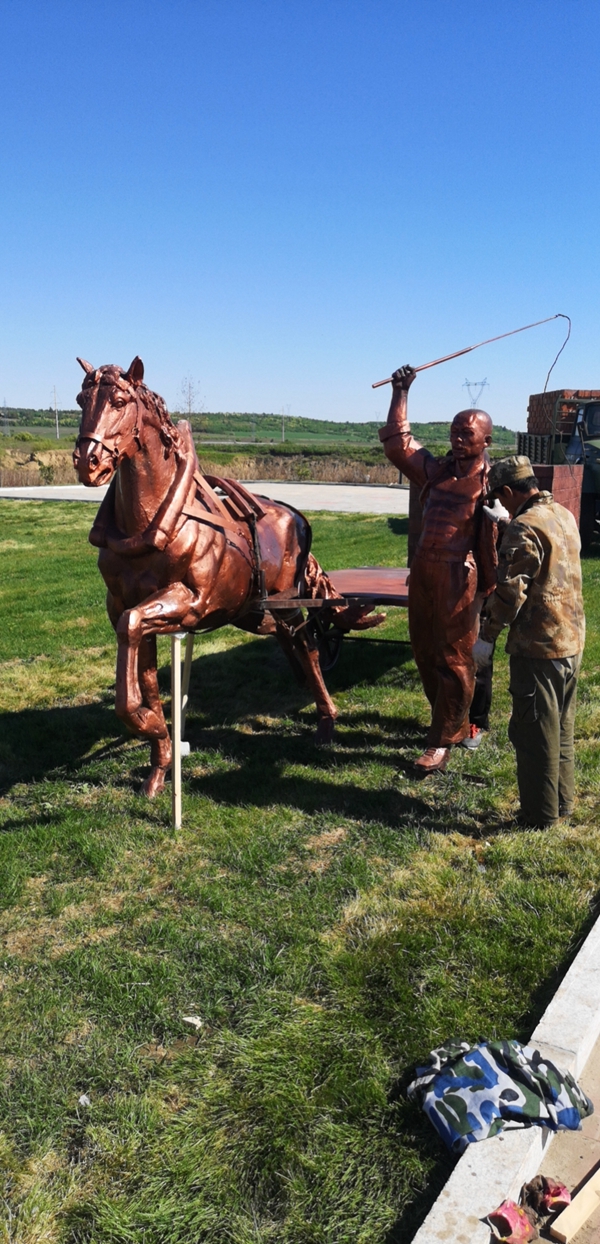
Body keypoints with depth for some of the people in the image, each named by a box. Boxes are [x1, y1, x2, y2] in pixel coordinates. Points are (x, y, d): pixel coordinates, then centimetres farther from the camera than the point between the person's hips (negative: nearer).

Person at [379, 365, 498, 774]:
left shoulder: (493, 483, -6)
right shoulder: (437, 470, 11)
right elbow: (397, 442, 20)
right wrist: (401, 394, 19)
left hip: (460, 579, -7)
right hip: (423, 572, 7)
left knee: (454, 660, 1)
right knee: (425, 652, 15)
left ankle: (442, 742, 10)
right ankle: (456, 723, 33)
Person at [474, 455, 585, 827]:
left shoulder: (525, 528, -18)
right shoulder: (564, 515, 9)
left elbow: (511, 591, -21)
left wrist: (488, 636, -11)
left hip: (538, 646, -9)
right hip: (572, 641, 9)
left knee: (535, 734, 3)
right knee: (562, 729, 19)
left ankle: (540, 815, 13)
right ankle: (563, 803, 30)